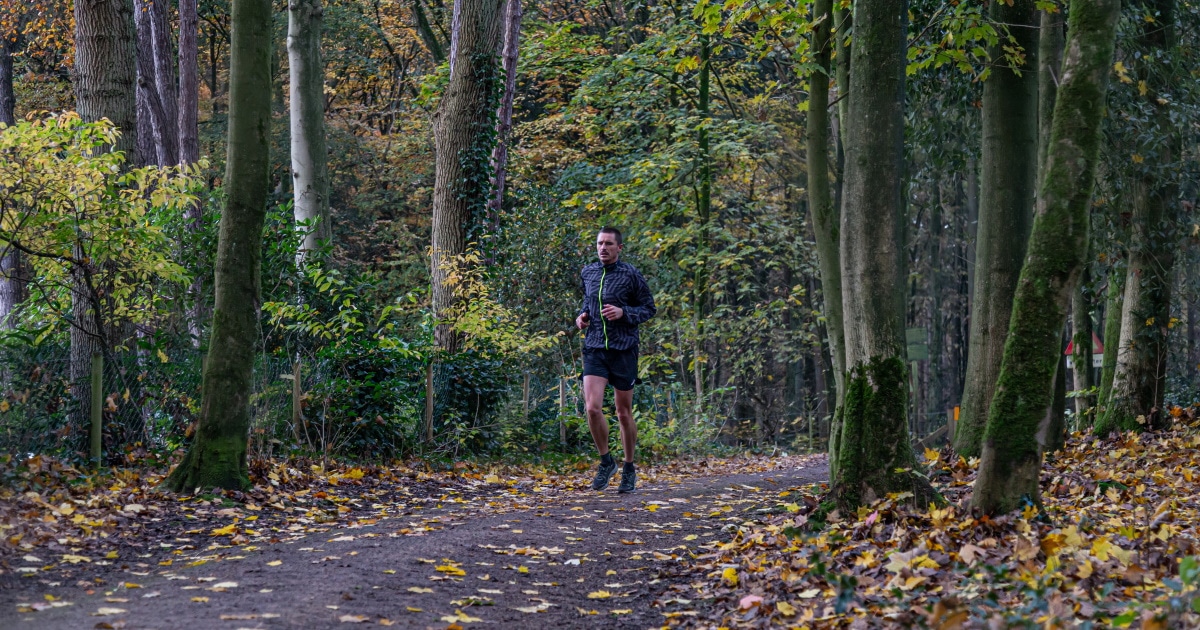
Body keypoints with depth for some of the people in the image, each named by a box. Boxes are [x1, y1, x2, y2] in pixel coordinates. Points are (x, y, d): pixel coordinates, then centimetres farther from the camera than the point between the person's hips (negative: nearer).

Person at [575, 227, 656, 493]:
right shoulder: (587, 273, 8)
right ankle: (606, 462, 7)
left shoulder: (631, 275, -5)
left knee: (624, 413, 6)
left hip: (623, 350, -3)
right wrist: (583, 315, 5)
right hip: (594, 349, 3)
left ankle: (629, 469, 22)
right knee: (592, 408, -13)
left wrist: (623, 313, -17)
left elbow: (649, 308, 0)